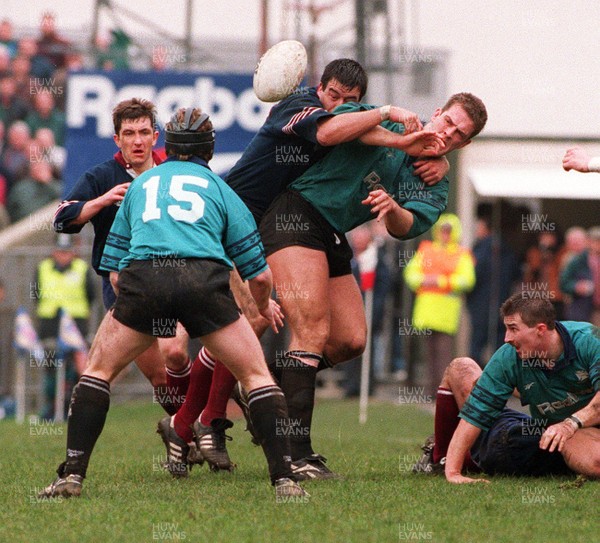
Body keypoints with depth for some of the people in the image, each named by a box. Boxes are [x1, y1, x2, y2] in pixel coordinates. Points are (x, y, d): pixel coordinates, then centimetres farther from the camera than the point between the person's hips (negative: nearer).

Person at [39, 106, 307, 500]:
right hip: (205, 279, -1)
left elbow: (115, 272, 28)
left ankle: (72, 475, 7)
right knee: (256, 375, 13)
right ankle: (284, 478, 2)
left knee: (99, 370, 20)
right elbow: (259, 275, 24)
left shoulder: (140, 185, 32)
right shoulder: (220, 188, 26)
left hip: (142, 279, 1)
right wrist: (265, 306, 46)